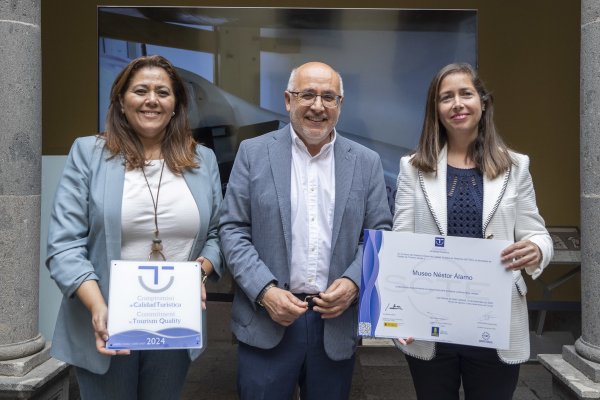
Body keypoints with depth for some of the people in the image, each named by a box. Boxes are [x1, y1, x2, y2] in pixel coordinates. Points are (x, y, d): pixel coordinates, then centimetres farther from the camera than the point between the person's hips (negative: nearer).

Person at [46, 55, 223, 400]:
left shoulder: (203, 160, 6)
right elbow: (65, 244, -9)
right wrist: (97, 307, -22)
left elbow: (216, 234, 9)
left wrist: (200, 272, -11)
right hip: (107, 328, -2)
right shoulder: (88, 154, -3)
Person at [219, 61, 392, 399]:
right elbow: (233, 230, -2)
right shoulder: (254, 153, 0)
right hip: (268, 321, -1)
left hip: (337, 321, 2)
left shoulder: (366, 162, 5)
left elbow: (380, 234, 5)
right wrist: (265, 290, -13)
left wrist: (353, 282, -12)